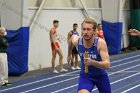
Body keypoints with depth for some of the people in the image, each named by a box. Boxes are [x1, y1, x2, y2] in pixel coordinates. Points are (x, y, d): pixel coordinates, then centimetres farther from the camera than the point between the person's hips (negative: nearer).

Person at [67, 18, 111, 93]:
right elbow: (71, 38, 7)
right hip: (85, 75, 0)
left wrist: (92, 62, -53)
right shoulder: (76, 41, -20)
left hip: (101, 75, 0)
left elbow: (107, 65, -36)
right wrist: (69, 54, 21)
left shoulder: (100, 43, -29)